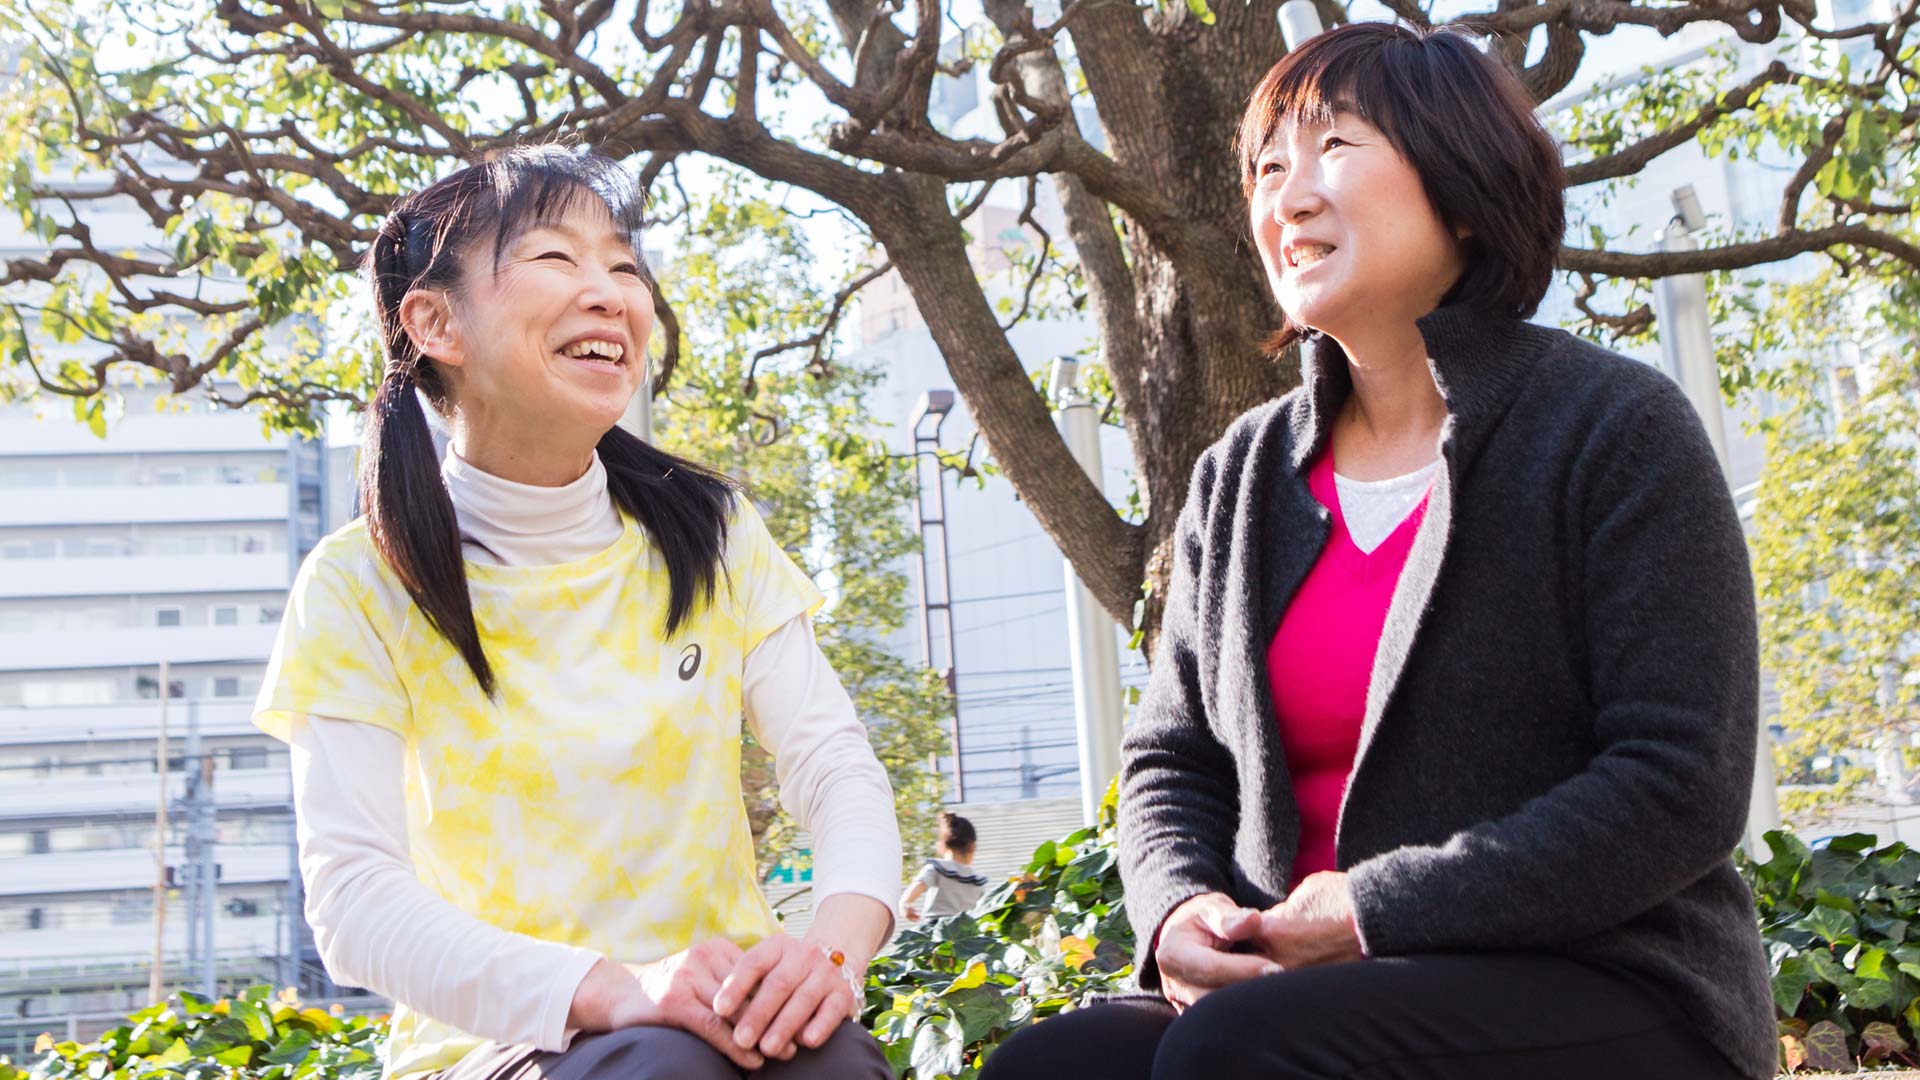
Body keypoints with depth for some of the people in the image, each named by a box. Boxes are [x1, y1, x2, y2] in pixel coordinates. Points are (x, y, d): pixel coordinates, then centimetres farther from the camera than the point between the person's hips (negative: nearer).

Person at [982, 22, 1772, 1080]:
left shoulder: (1615, 429, -4)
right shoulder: (1239, 480, 12)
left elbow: (1681, 788, -11)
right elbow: (1172, 763, 14)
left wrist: (1380, 912, -17)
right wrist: (1181, 908, -9)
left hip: (1596, 991, -4)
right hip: (1291, 981, 5)